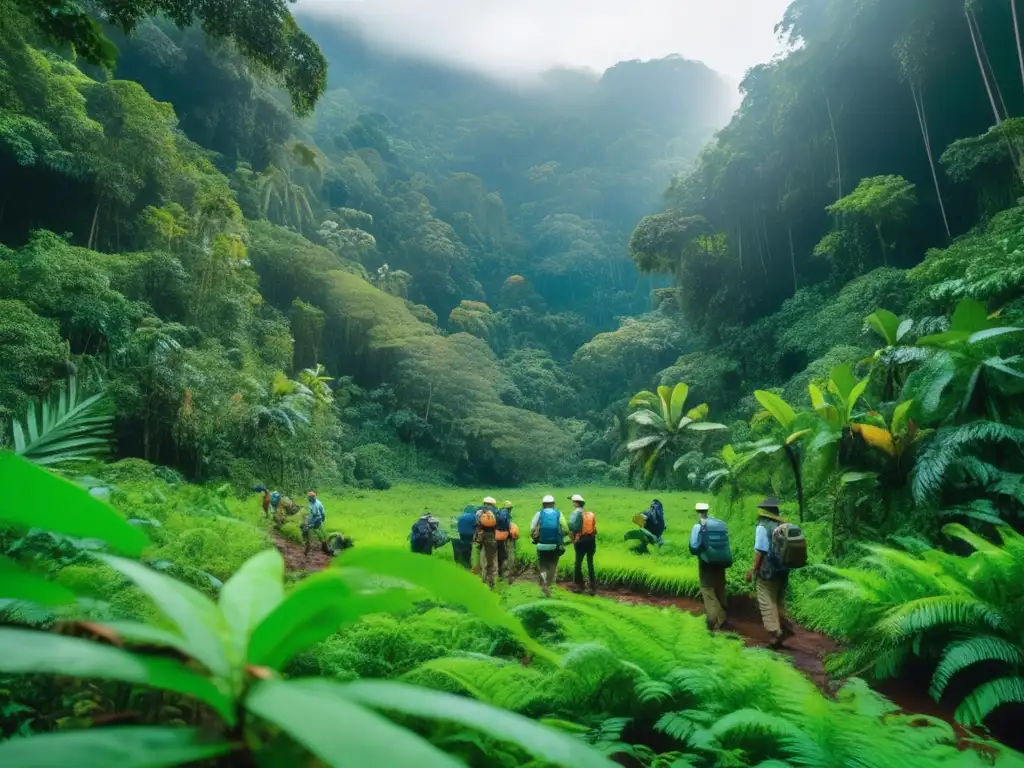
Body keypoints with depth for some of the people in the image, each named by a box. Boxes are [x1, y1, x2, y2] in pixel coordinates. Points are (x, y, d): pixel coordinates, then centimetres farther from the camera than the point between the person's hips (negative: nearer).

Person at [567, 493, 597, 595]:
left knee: (578, 563, 8)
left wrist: (572, 539, -5)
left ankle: (579, 585, 11)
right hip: (591, 539, 5)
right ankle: (592, 587, 11)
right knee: (590, 563, 11)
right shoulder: (591, 513, 9)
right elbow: (595, 529, 6)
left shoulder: (576, 512, -6)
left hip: (581, 540, -5)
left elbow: (571, 526, -16)